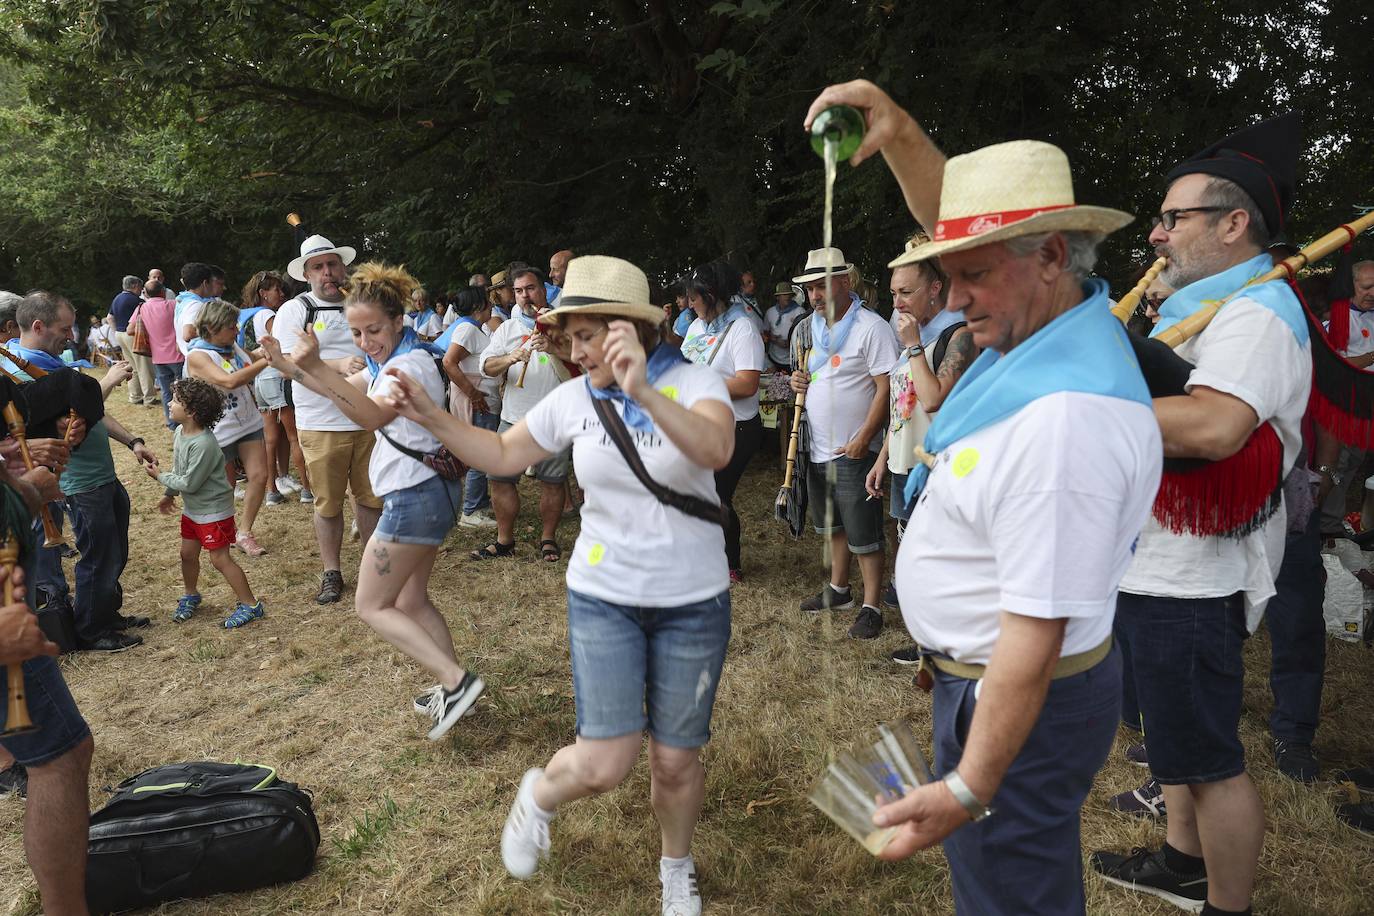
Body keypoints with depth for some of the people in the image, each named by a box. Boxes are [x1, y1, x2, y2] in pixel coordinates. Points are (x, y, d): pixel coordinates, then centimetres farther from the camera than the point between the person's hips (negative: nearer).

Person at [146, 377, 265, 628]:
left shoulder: (204, 444, -29)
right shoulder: (180, 433, 0)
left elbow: (190, 483, -25)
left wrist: (160, 476, -13)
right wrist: (169, 495, 21)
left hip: (214, 510, -9)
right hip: (192, 508, 9)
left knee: (220, 559, -4)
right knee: (188, 554, 18)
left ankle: (250, 605, 5)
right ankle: (190, 595, 40)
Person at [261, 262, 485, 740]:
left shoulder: (410, 363, -19)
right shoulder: (389, 362, 13)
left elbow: (374, 415, -38)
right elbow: (342, 390, 21)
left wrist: (316, 366, -48)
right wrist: (287, 365, 7)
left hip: (415, 497, -10)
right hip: (424, 492, 10)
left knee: (371, 606, -1)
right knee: (411, 601, 19)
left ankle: (456, 680, -7)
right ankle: (453, 688, 25)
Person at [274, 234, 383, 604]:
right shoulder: (294, 310, 0)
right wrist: (338, 365, -26)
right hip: (321, 424, -2)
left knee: (371, 496, 10)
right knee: (328, 503, 6)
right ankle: (331, 572, 20)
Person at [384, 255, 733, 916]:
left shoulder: (694, 383, -13)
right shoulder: (573, 398, -3)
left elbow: (715, 451, -34)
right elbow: (502, 455, 8)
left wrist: (644, 393, -48)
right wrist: (431, 416, -4)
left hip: (693, 604, -1)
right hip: (603, 597, 1)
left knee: (675, 761, 10)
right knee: (604, 763, -5)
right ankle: (539, 796, 31)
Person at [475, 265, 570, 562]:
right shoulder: (507, 329, 12)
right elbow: (487, 367, 2)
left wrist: (553, 349, -20)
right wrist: (510, 358, -17)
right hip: (513, 418, 3)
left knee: (552, 481, 4)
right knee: (499, 479, 3)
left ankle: (548, 538, 21)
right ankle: (504, 541, 17)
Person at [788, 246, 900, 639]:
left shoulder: (871, 327, -13)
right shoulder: (813, 327, 11)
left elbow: (887, 387, -17)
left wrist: (863, 438, -21)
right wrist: (800, 381, 0)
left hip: (853, 452, -8)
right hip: (819, 449, 8)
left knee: (863, 536, -1)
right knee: (833, 525, 20)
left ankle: (871, 608, 10)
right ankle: (838, 589, 35)